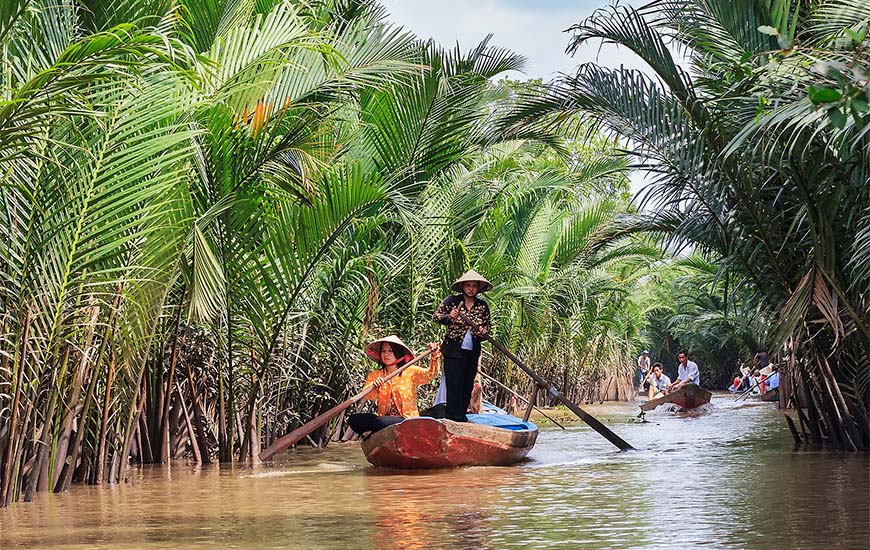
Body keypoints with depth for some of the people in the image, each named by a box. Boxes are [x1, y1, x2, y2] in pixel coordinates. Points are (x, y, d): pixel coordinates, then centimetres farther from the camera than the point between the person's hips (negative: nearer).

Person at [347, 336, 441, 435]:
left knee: (381, 422, -33)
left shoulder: (411, 372, 4)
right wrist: (373, 386, -28)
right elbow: (368, 396, -5)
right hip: (384, 419, 3)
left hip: (407, 422, -3)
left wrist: (434, 356, -30)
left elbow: (429, 375, -13)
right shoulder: (375, 375, 11)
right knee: (353, 419, -17)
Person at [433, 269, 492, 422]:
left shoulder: (483, 306, 6)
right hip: (454, 350, -4)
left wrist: (484, 331, -10)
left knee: (468, 385, 9)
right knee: (454, 385, -6)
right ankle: (454, 416, -1)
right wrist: (449, 317, -26)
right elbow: (436, 316, -6)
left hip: (473, 352, 4)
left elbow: (489, 326, 14)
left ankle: (461, 415, 20)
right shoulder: (452, 300, -3)